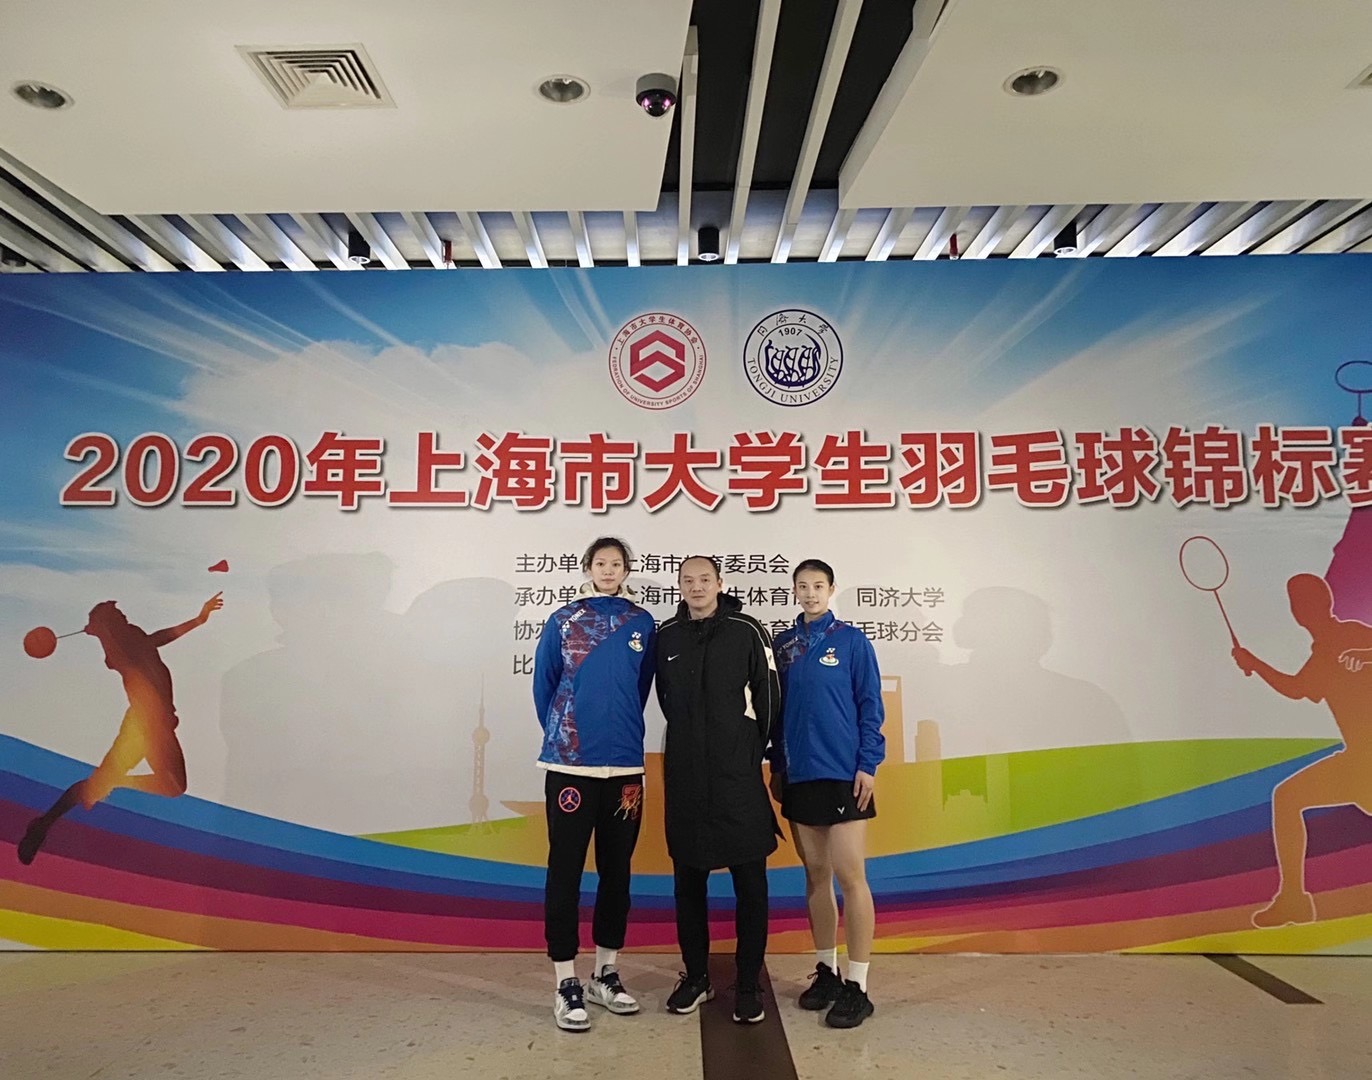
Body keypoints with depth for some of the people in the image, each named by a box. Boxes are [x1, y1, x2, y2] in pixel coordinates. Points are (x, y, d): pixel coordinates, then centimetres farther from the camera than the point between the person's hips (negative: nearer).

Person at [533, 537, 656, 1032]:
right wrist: (561, 734, 9)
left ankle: (606, 974, 27)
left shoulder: (642, 623, 4)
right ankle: (566, 984, 13)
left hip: (625, 764, 2)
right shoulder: (562, 621, 1)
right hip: (569, 764, -2)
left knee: (617, 871, 12)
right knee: (565, 871, 2)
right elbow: (543, 685, 6)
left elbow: (641, 686, 12)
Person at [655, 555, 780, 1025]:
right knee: (688, 879, 12)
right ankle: (695, 976, 27)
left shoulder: (746, 631, -4)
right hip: (684, 776, 3)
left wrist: (750, 750, 5)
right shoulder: (667, 636, 5)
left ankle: (748, 985, 17)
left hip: (738, 776, -3)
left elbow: (768, 695, 0)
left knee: (750, 881, 4)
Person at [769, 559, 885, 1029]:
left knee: (850, 876, -2)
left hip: (842, 774, -4)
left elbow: (870, 705, -4)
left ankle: (856, 986, 8)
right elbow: (776, 709, 12)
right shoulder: (783, 644, 8)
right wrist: (776, 765, 11)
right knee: (816, 875, 12)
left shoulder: (851, 640, -3)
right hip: (798, 776, 4)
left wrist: (867, 765, -10)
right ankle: (826, 971, 25)